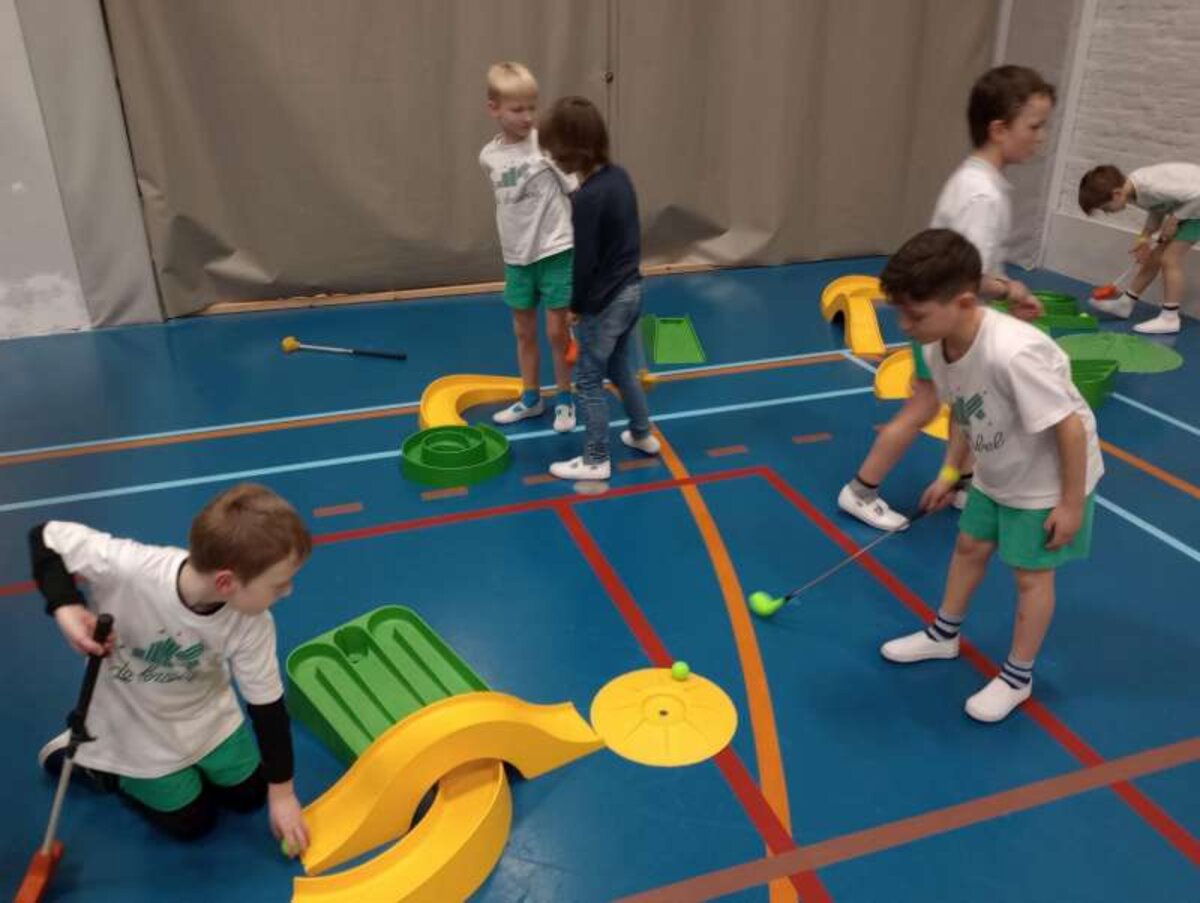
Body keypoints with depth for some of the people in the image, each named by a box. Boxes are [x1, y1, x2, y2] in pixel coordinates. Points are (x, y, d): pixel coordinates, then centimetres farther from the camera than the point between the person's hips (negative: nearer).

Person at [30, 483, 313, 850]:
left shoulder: (252, 624, -29)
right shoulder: (127, 568, -42)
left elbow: (267, 706, -15)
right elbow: (46, 537, -24)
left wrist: (282, 792, -6)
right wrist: (67, 608, -38)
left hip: (204, 712, 3)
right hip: (133, 722, -3)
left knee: (249, 794, 15)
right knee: (191, 821, 10)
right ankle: (90, 759, 29)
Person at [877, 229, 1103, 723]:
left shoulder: (1013, 354, -41)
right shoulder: (937, 348, -17)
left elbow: (1071, 427, -31)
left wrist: (1071, 504, -22)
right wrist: (950, 471, 6)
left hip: (1048, 481, -7)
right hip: (996, 473, 7)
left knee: (1031, 573, 8)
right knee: (969, 546, 20)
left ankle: (1017, 677, 28)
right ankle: (944, 635, 43)